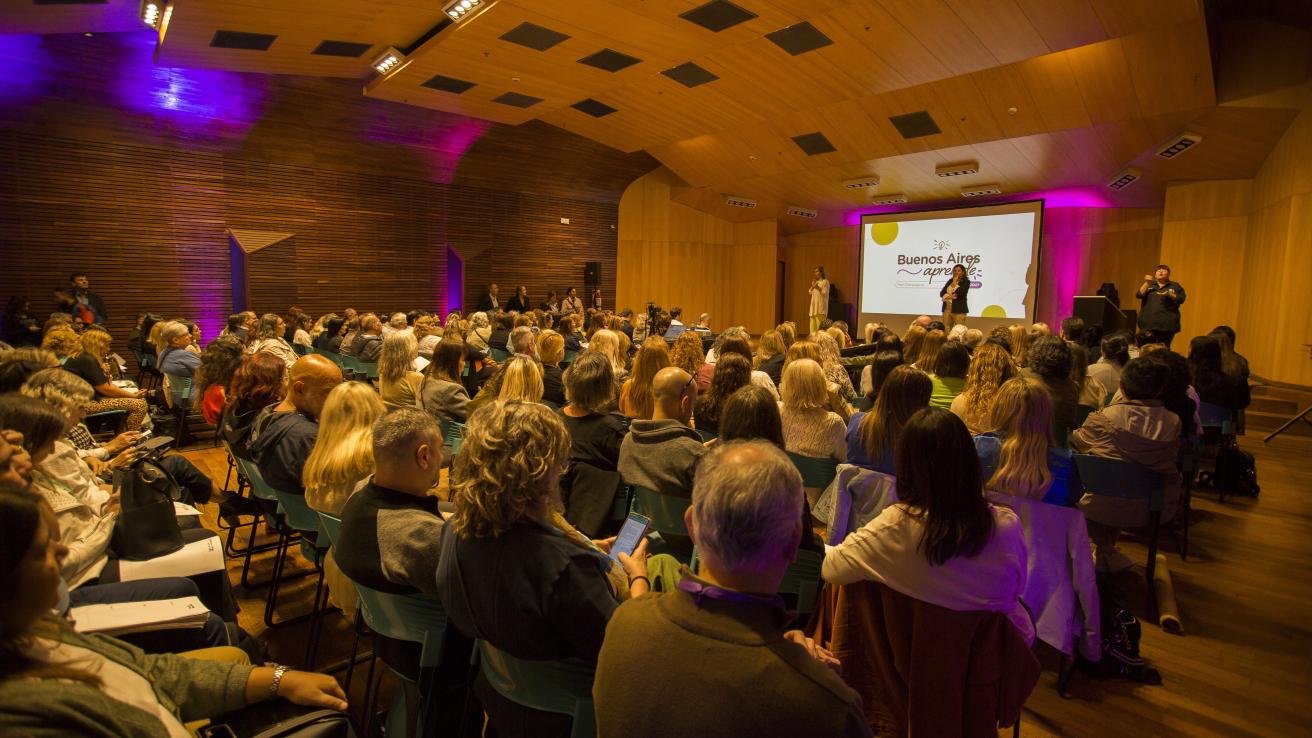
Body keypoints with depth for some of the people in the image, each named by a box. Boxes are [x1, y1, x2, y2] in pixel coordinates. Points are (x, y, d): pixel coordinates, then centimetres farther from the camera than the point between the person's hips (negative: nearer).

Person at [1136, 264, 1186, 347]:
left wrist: (1169, 295, -16)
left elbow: (1181, 299, 1)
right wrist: (1147, 283, -10)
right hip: (1148, 323, 1)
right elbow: (1139, 295, -1)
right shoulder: (1149, 285, 15)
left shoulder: (1175, 286, 11)